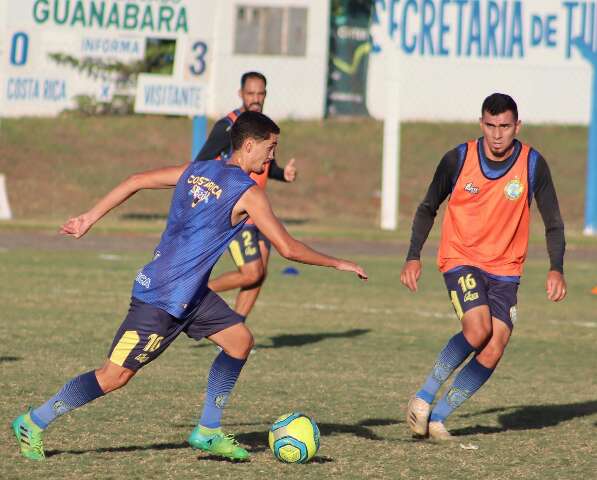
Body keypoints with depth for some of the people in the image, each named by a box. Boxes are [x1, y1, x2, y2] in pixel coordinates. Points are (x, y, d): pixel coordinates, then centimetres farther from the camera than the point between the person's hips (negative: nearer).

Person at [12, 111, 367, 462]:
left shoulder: (197, 171, 8)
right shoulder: (248, 193, -15)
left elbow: (137, 181, 8)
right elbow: (288, 248, -14)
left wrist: (91, 217, 14)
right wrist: (338, 264, -3)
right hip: (162, 300, -9)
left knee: (240, 340, 9)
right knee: (116, 375, -5)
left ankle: (208, 432, 15)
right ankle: (33, 424, 3)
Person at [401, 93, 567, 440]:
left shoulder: (533, 164, -6)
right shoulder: (458, 159, -8)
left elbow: (553, 221, 1)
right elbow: (428, 209, 5)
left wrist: (556, 269, -12)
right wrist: (414, 257, -4)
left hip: (505, 271, 2)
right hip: (461, 259, -2)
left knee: (493, 350, -10)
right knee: (478, 330, -26)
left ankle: (437, 417, 2)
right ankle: (425, 396, -9)